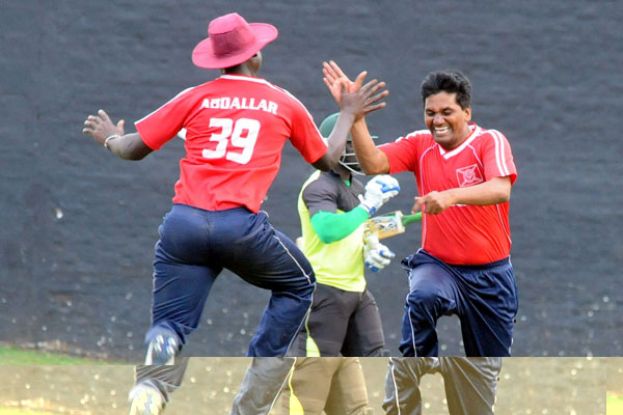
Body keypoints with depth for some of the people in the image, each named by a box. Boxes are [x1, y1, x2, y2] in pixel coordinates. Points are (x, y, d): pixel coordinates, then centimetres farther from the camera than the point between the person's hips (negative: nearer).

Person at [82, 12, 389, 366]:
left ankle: (162, 346, -31)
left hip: (183, 221, 1)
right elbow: (328, 160, 26)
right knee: (299, 285, 25)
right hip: (241, 224, -1)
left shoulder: (195, 98, 12)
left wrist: (110, 138, 38)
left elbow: (133, 149, 16)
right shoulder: (285, 104, 12)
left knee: (170, 325, 7)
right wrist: (350, 114, 42)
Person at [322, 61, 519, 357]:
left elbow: (500, 189, -28)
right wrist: (355, 116, -26)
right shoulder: (420, 144, 1)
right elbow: (374, 164, -14)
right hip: (437, 263, 1)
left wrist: (451, 196, -45)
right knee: (422, 298, -36)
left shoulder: (490, 141, -10)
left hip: (490, 273, -1)